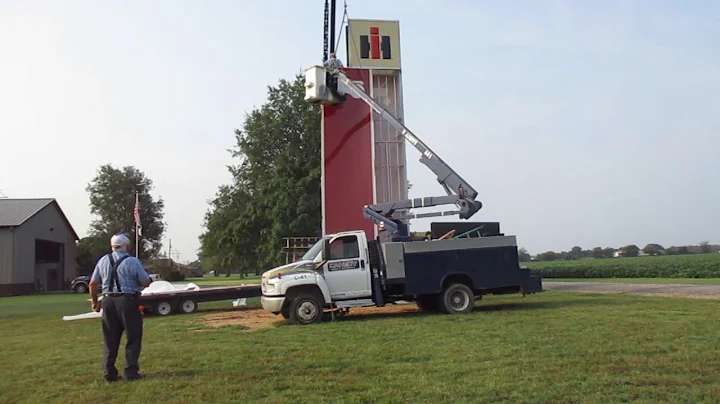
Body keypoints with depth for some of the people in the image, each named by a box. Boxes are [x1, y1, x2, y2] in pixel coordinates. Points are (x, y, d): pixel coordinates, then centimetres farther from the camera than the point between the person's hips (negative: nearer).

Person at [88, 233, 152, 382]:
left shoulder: (103, 261, 7)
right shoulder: (132, 261, -9)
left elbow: (93, 283, 9)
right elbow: (146, 282, -10)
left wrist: (94, 301, 21)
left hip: (108, 301, 5)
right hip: (127, 300, -5)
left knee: (110, 339, 12)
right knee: (133, 337, 5)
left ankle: (109, 374, 15)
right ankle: (131, 372, 5)